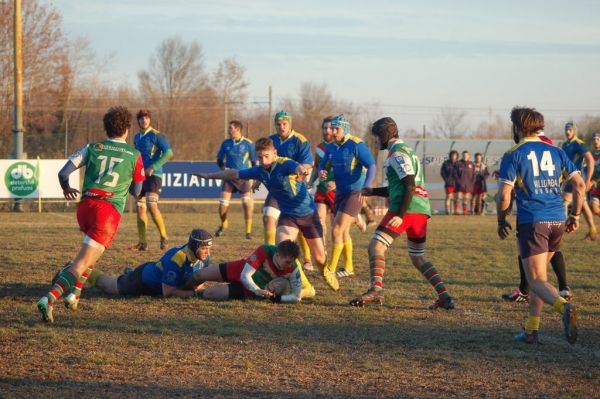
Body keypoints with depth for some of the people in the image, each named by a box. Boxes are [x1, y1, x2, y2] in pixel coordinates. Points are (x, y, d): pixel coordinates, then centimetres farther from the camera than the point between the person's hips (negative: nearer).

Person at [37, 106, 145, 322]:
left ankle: (74, 294, 21)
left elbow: (63, 172, 2)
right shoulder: (134, 155, 6)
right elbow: (136, 191, 13)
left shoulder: (92, 148, 10)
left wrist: (67, 189, 22)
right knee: (83, 262, -10)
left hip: (86, 205, 4)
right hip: (110, 211, -4)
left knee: (91, 252, 32)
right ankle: (50, 298, -28)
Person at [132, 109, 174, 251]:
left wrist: (153, 167, -19)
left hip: (153, 175, -7)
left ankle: (164, 237, -10)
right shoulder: (137, 137, 16)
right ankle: (142, 243, 9)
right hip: (140, 176, 7)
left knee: (151, 205, -21)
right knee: (140, 208, 4)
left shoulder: (156, 135, -6)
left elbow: (168, 153, -14)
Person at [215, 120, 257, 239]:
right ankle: (223, 224, 26)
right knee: (222, 204, -4)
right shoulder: (225, 143, 5)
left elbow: (255, 162, 2)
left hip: (244, 177, -2)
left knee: (247, 203, -14)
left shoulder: (248, 144, -3)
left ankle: (248, 231, -3)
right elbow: (219, 160, 17)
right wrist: (223, 168, -2)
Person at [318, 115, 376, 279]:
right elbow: (323, 165, 16)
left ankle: (331, 269, -5)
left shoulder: (357, 145, -14)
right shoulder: (331, 147, 7)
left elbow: (372, 166, -17)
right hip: (340, 192, 8)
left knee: (336, 230, -12)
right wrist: (322, 172, -9)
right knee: (343, 231, 15)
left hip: (355, 193, -8)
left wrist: (366, 188, -29)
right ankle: (349, 268, 28)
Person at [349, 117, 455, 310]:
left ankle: (376, 290, -24)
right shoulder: (407, 151, 24)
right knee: (417, 257, 16)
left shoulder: (397, 154, -7)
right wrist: (373, 191, 27)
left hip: (406, 208, -10)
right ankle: (444, 296, 6)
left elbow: (409, 186, -16)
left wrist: (400, 215, -22)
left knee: (376, 246, -9)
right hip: (422, 209, 10)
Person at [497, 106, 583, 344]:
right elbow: (579, 184, 6)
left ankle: (564, 307, -36)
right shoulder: (556, 152, 11)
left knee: (537, 280, -6)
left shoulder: (513, 155, -3)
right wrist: (575, 215, 16)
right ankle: (532, 330, 19)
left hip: (531, 222, -5)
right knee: (538, 275, 21)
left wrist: (501, 221, 7)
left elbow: (504, 195, -8)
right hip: (557, 222, 5)